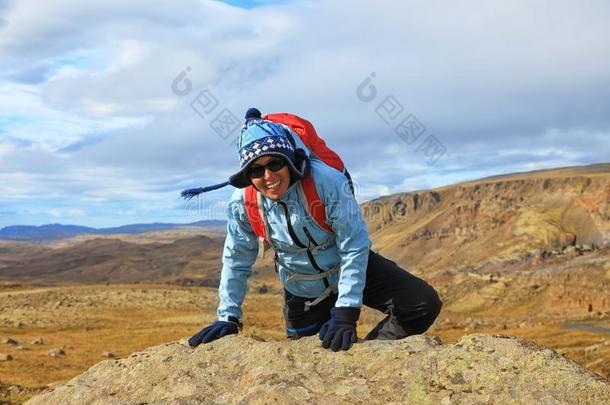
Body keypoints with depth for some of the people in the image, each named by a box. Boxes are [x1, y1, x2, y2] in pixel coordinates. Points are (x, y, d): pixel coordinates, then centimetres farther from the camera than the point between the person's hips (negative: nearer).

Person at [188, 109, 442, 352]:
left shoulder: (325, 180, -31)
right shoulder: (243, 204, -19)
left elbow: (354, 247, -28)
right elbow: (236, 262, -3)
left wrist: (345, 314, -32)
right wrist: (227, 318, -4)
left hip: (352, 269, -2)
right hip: (302, 291, 2)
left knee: (424, 305, -19)